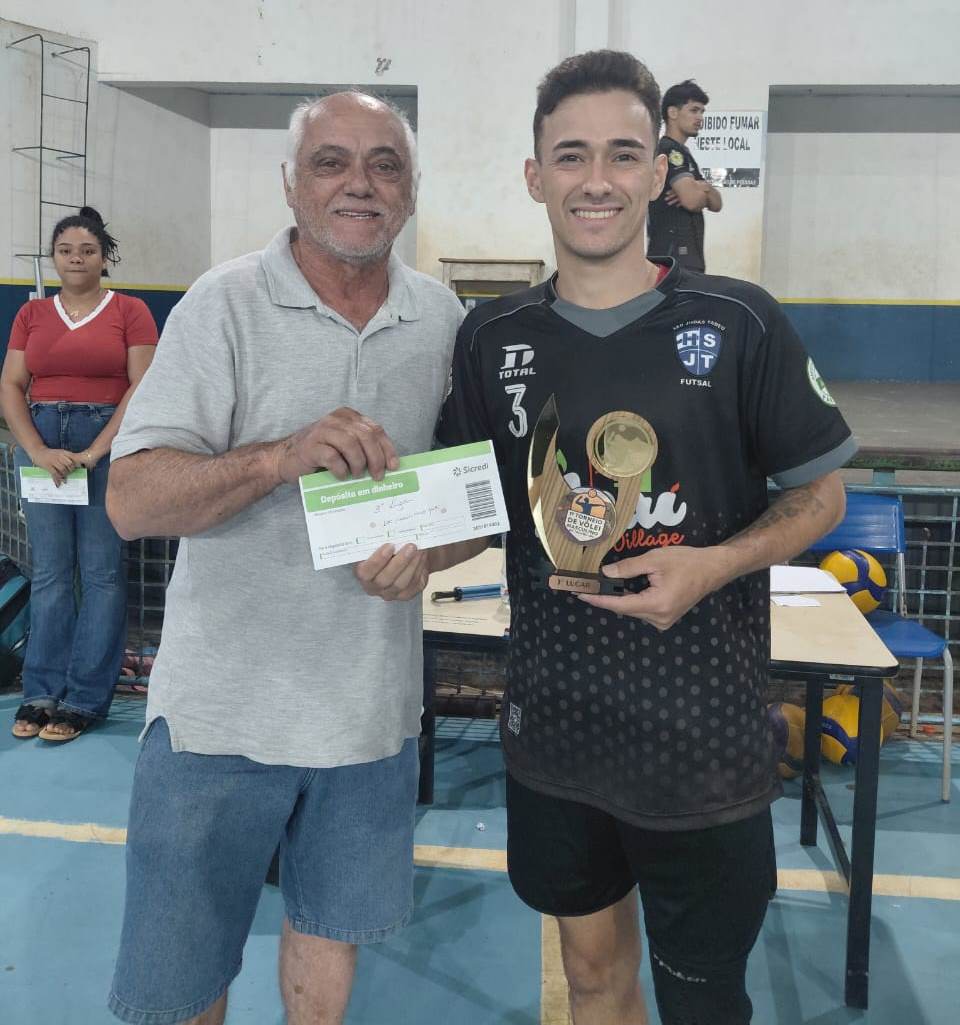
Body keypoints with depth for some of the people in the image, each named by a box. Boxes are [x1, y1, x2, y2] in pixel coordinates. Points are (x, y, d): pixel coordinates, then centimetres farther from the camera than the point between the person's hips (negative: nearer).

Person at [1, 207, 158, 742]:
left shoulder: (130, 310, 2)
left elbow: (142, 388, -6)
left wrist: (95, 452, -13)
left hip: (109, 441, -3)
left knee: (102, 572, -2)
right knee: (50, 572, 6)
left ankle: (85, 700, 5)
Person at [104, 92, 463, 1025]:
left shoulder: (441, 317, 4)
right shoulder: (227, 304, -9)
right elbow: (131, 501, -15)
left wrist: (428, 548, -7)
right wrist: (282, 456, -30)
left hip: (372, 699, 4)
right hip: (223, 704, -3)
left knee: (333, 930, 22)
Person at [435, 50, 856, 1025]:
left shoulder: (739, 323, -8)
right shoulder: (492, 338, 0)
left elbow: (819, 494, 0)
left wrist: (714, 564, -18)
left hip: (704, 734, -2)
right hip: (552, 719, 3)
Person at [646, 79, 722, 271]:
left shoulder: (682, 153, 23)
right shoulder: (669, 150, -8)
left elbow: (716, 204, 18)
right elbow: (692, 200, -22)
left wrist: (704, 188, -6)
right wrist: (705, 191, 2)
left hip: (687, 257, 10)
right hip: (674, 257, -10)